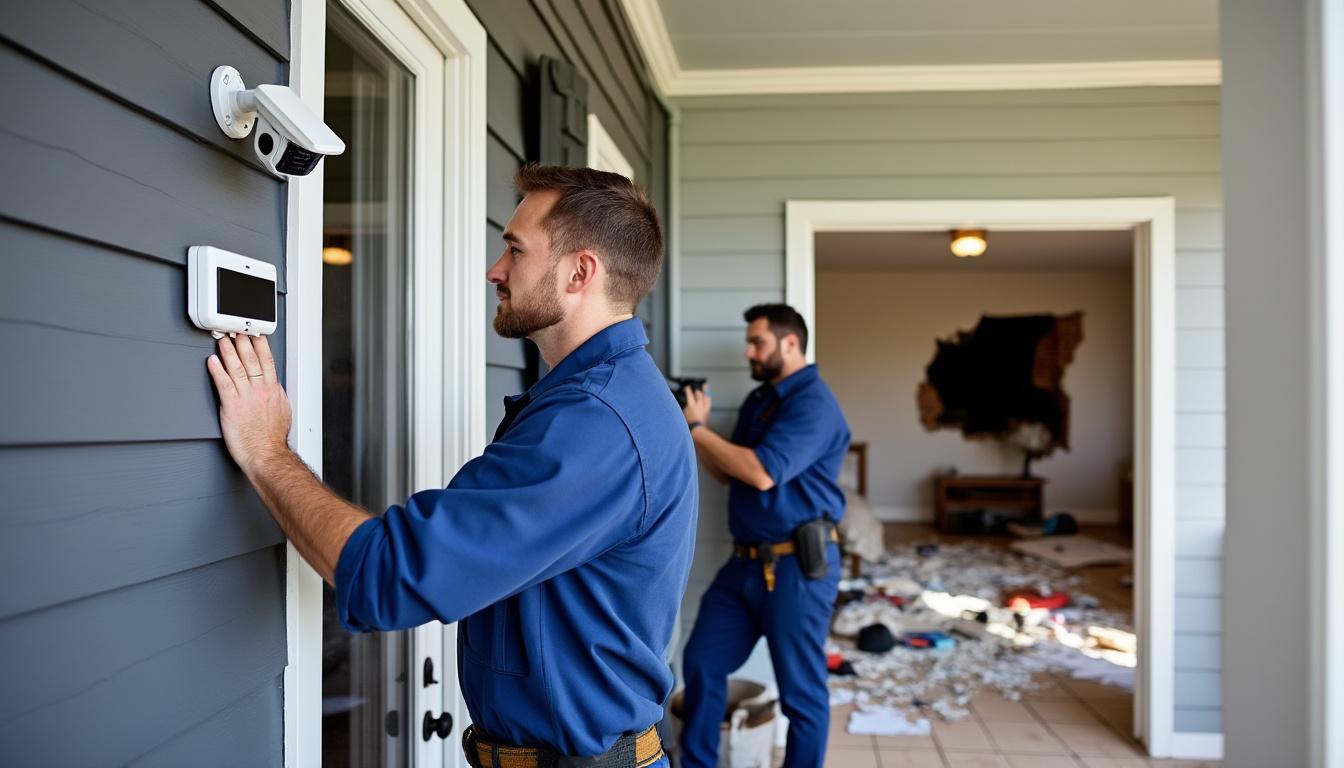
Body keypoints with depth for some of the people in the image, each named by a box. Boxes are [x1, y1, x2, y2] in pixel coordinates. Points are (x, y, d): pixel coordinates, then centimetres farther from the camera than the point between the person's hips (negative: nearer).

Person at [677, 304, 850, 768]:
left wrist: (698, 429, -16)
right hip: (746, 562, 9)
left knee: (801, 690, 5)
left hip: (797, 567, -9)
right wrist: (696, 429, 0)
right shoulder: (758, 400, 15)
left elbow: (762, 473, -24)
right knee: (701, 663, 12)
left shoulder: (813, 403, -14)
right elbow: (727, 474, 16)